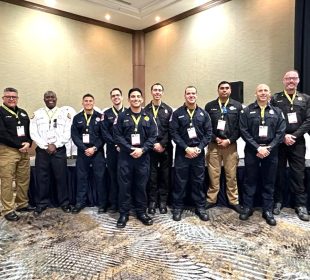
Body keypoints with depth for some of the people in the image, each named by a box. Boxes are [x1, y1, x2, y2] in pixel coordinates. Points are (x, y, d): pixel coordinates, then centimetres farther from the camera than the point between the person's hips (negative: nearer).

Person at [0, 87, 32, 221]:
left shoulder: (23, 113, 15)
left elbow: (29, 130, 14)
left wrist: (28, 143, -5)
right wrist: (19, 145, -12)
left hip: (23, 151, 6)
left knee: (24, 179, 11)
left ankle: (22, 204, 25)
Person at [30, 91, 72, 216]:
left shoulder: (64, 114, 4)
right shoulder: (37, 114, 7)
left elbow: (68, 133, -2)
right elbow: (33, 133, 0)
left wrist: (55, 145, -10)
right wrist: (46, 146, -10)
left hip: (59, 150, -1)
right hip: (42, 150, 1)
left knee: (61, 177, 4)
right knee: (41, 178, 6)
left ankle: (64, 202, 18)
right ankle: (41, 203, 20)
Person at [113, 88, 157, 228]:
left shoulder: (148, 116, 7)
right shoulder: (122, 116, 3)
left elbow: (153, 136, 1)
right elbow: (117, 136, -4)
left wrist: (142, 149, -13)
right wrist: (130, 149, -14)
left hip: (143, 156, 1)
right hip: (125, 156, -1)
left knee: (141, 185, 9)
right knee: (125, 185, 4)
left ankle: (141, 212, 23)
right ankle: (124, 213, 17)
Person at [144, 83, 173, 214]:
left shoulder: (168, 110, 8)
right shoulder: (145, 110, 6)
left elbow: (170, 130, 0)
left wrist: (162, 144, -10)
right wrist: (153, 144, -8)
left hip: (165, 148, 1)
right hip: (151, 148, 0)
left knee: (165, 175, 5)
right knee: (152, 175, 3)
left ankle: (163, 201, 17)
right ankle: (152, 201, 15)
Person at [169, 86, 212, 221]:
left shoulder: (203, 113, 6)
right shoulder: (177, 113, 0)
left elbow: (208, 133, 2)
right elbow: (173, 133, -6)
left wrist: (199, 148, -10)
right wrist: (186, 148, -13)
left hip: (198, 152, 2)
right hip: (182, 152, -1)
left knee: (198, 181, 9)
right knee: (180, 181, 5)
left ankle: (200, 207, 21)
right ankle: (177, 207, 18)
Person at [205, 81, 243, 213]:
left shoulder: (237, 106, 5)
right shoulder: (210, 106, 6)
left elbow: (240, 127, 1)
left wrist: (229, 140, -9)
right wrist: (215, 139, -8)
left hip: (231, 145, 0)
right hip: (214, 144, 0)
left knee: (231, 175, 6)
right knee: (213, 175, 5)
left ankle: (234, 201, 19)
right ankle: (211, 200, 18)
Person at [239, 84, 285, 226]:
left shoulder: (277, 112, 6)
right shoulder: (247, 111, 1)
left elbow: (280, 132, 0)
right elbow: (244, 132, -6)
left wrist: (268, 148, -12)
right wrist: (258, 147, -13)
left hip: (271, 151, 2)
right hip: (252, 150, -1)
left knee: (269, 182, 8)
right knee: (250, 180, 6)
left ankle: (268, 210, 19)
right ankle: (247, 208, 19)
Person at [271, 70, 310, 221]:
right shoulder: (275, 98, 4)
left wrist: (294, 136, -10)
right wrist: (283, 136, -12)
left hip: (297, 142, 1)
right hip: (279, 142, -1)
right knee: (279, 173, 6)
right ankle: (278, 202, 18)